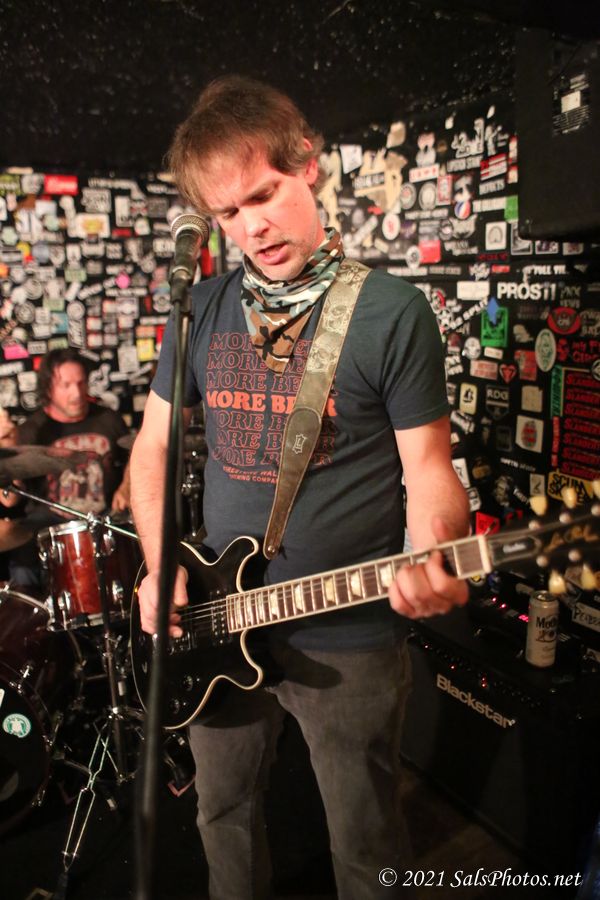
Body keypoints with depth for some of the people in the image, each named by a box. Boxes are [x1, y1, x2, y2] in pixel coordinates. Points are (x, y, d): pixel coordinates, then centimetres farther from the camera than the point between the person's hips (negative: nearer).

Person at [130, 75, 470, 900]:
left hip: (349, 638, -4)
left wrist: (431, 563, -28)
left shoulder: (394, 313, -11)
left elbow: (427, 467, -8)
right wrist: (159, 568, -2)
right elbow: (153, 444, 9)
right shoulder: (203, 308, 3)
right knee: (223, 816, 26)